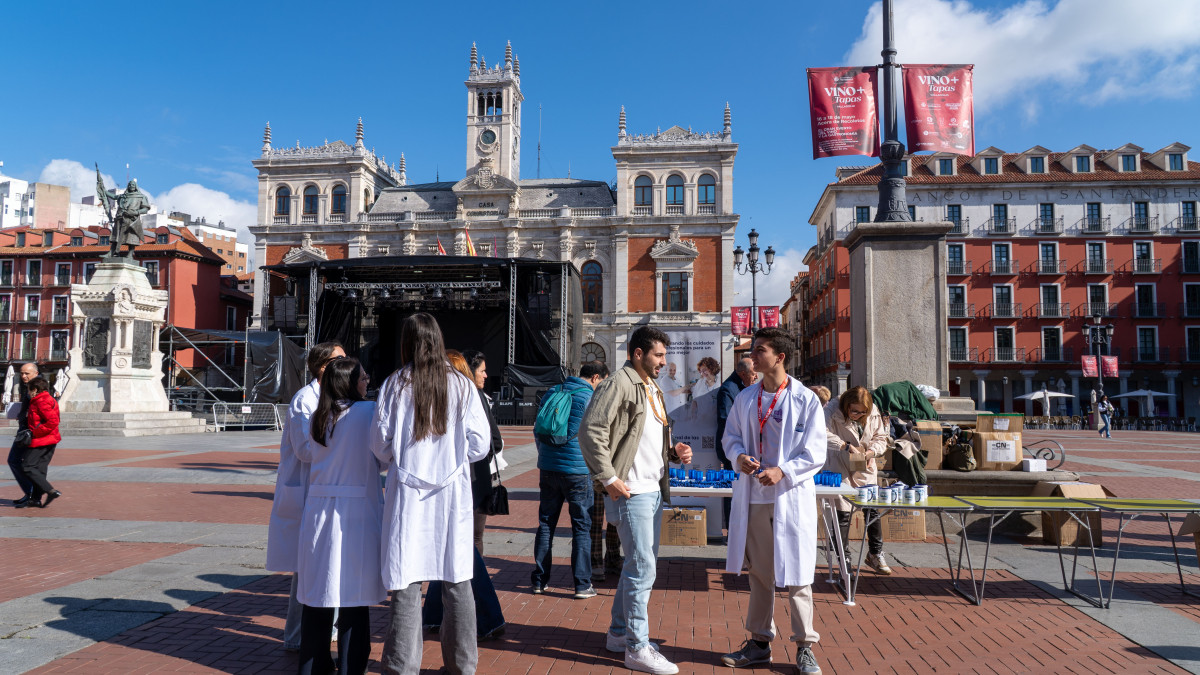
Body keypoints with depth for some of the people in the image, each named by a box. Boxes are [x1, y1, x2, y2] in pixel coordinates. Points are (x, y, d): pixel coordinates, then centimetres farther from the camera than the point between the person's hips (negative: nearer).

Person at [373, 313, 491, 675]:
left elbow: (380, 445, 0)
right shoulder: (462, 385, -2)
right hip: (452, 494, 2)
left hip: (407, 494, -1)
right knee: (457, 581, 13)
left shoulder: (394, 385, -4)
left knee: (406, 581, 6)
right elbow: (480, 445, -2)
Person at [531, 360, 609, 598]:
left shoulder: (551, 393, 9)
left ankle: (540, 581, 18)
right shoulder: (591, 398, -9)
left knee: (545, 524, 12)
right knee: (582, 527, 4)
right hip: (576, 471, -5)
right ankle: (582, 585, 8)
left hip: (547, 469, 5)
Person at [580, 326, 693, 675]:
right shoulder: (618, 384, -11)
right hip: (631, 492, -10)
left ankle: (620, 632, 31)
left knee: (638, 564, 17)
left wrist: (674, 452, 7)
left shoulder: (652, 390, 19)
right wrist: (609, 479, -19)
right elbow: (591, 432, -19)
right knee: (642, 567, -6)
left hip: (654, 490, 10)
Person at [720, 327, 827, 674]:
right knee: (758, 573, 14)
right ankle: (759, 642, 28)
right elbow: (730, 436, 14)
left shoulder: (806, 400, -7)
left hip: (791, 498, -4)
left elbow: (815, 453, -7)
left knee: (796, 577, 4)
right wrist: (739, 456, -7)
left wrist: (783, 471, -20)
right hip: (753, 498, 4)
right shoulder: (745, 398, 7)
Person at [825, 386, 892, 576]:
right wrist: (846, 446, -35)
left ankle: (875, 553, 28)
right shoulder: (833, 412, -17)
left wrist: (871, 451, -13)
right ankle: (844, 558, 11)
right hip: (840, 469, -4)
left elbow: (881, 438, 6)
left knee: (872, 509, 9)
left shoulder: (873, 413, -3)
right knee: (842, 512, -4)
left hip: (865, 468, 4)